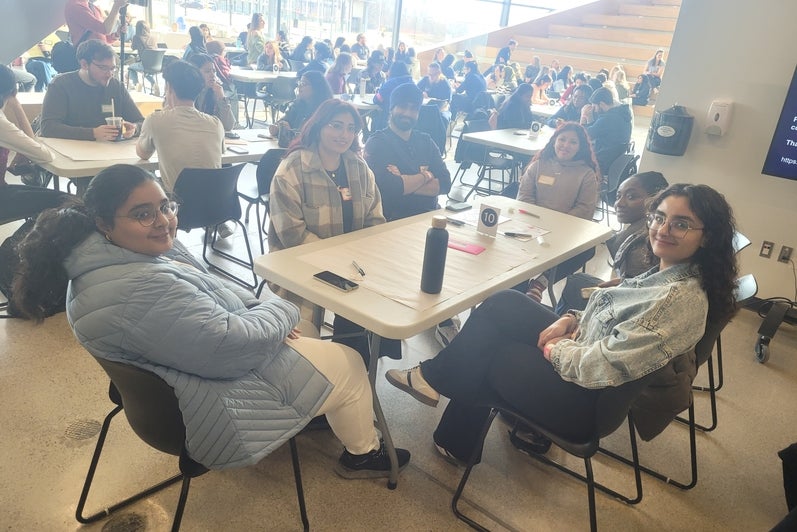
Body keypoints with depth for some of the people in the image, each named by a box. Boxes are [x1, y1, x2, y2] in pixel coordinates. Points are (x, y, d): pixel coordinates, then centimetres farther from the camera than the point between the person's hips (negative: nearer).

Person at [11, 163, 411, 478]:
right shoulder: (141, 289, -35)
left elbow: (211, 290, 10)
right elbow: (233, 346, -31)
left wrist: (258, 309, -5)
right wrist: (281, 311, -14)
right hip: (216, 411, -10)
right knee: (348, 365, 6)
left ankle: (318, 412, 44)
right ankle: (363, 455, 29)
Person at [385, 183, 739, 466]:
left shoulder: (683, 299, -27)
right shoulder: (665, 269, 1)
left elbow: (601, 368, -30)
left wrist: (555, 349, -13)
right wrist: (569, 320, -2)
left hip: (585, 401, -8)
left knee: (486, 354, 1)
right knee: (503, 303, 4)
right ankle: (437, 377, 16)